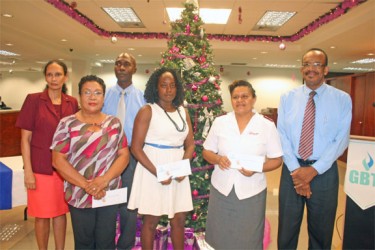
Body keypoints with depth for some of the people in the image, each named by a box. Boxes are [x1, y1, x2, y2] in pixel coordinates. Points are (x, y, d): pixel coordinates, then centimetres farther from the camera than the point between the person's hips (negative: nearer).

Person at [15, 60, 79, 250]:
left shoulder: (72, 103, 4)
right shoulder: (34, 100, -6)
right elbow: (25, 138, -6)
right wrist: (28, 171, -11)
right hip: (41, 168, -3)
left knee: (60, 212, 14)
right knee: (42, 215, 9)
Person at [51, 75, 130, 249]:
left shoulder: (114, 123, 4)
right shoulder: (67, 124, -3)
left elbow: (124, 155, 0)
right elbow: (58, 160, -7)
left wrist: (104, 179, -15)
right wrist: (86, 184, -16)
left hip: (110, 193, 2)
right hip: (79, 195, -1)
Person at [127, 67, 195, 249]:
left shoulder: (183, 112, 9)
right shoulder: (147, 111, -6)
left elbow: (190, 144, 10)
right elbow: (136, 148, -10)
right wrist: (157, 173, -18)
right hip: (152, 170, -4)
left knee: (179, 220, 12)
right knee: (151, 220, 8)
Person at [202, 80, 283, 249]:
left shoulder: (267, 126, -3)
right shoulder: (219, 122, 1)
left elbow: (276, 159, -1)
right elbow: (207, 152, 6)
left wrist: (257, 168, -19)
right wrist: (217, 159, -15)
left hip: (251, 191, -1)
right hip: (221, 188, 2)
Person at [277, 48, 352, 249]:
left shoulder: (342, 99, -1)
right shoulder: (287, 98, 3)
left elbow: (341, 140, -6)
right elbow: (282, 135, -4)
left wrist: (314, 170, -14)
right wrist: (295, 170, -13)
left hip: (324, 172, 0)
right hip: (292, 169, 1)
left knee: (321, 231, 16)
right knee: (287, 228, 12)